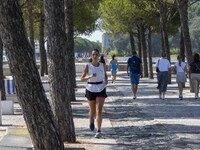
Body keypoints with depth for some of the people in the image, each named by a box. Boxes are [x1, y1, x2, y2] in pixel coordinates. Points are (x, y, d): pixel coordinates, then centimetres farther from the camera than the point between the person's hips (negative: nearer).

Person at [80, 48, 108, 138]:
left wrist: (106, 80, -3)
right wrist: (90, 76, -27)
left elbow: (105, 75, 19)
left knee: (99, 111, -15)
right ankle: (91, 121, 50)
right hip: (90, 90, 0)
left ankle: (98, 131, -17)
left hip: (101, 90, 0)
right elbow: (82, 79, -9)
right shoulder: (88, 66, -6)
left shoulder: (103, 65, 1)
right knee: (92, 111, 14)